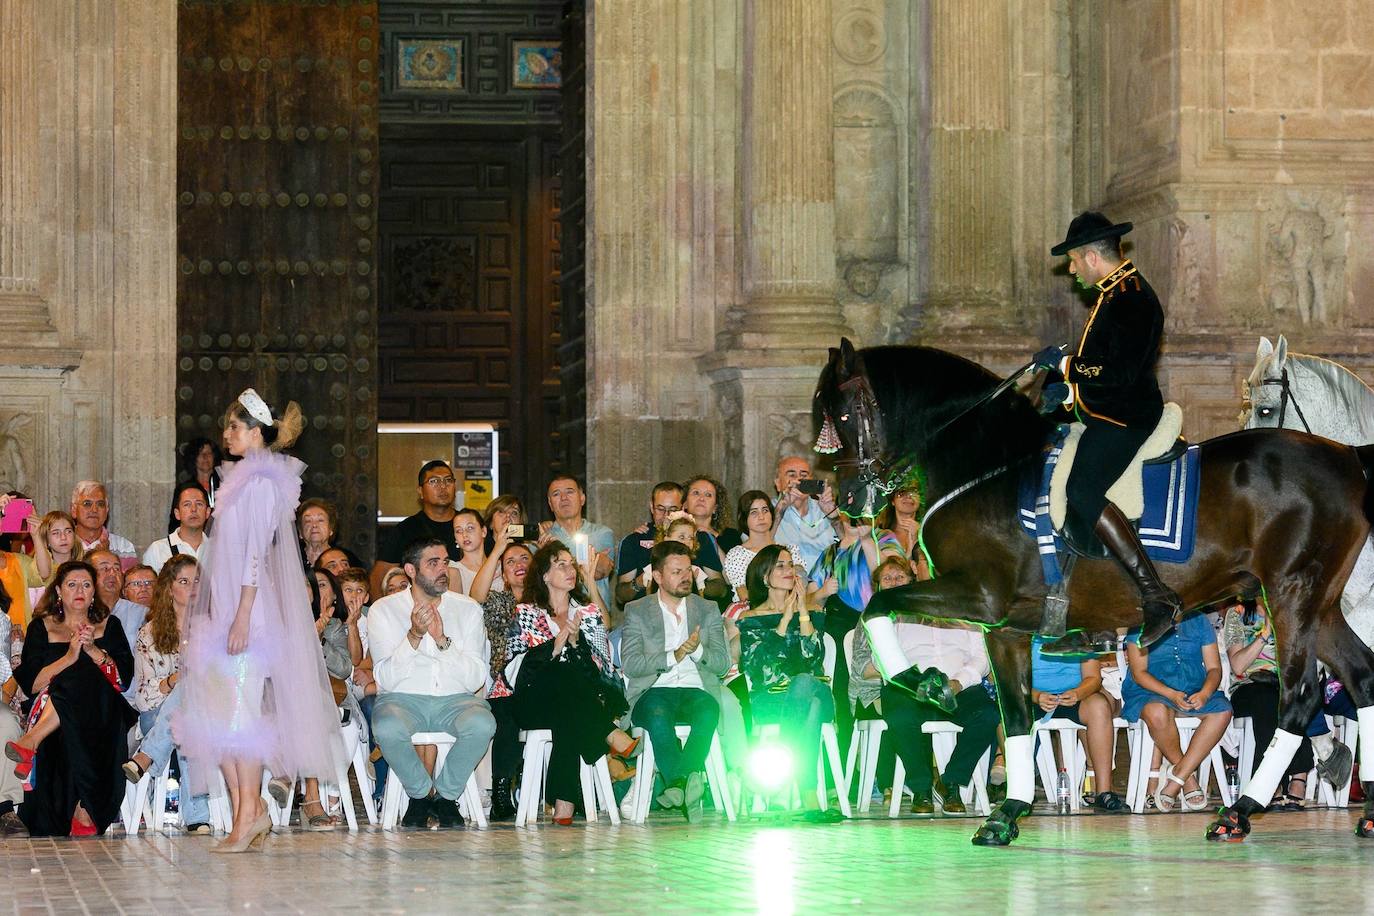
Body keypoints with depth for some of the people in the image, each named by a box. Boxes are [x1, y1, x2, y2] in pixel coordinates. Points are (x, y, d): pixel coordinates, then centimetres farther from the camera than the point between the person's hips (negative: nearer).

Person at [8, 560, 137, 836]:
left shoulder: (109, 625, 21)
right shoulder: (41, 628, 18)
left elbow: (125, 678, 6)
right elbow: (30, 684, 2)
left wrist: (93, 650, -9)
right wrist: (69, 656, -10)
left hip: (102, 710, 0)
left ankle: (31, 743, -51)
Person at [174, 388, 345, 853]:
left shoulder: (262, 482, -9)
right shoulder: (239, 479, 18)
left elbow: (257, 553, -16)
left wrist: (243, 616, -21)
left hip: (250, 608, -9)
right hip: (223, 606, 9)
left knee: (239, 710, -10)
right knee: (216, 710, 5)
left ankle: (248, 813, -7)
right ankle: (248, 810, 5)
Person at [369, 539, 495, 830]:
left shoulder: (468, 609, 5)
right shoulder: (383, 610, 0)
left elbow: (476, 680, -4)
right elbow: (386, 679, -10)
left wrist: (442, 641, -18)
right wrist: (414, 636, -22)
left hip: (455, 699, 1)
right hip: (403, 699, -1)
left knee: (482, 724, -33)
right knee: (388, 728, -37)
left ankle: (445, 793, -8)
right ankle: (422, 793, -8)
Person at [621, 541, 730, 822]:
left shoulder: (708, 610, 19)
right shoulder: (637, 611, 12)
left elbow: (723, 663, 10)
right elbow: (629, 664, -2)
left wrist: (698, 650, -10)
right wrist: (673, 656, -12)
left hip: (696, 689, 2)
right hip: (655, 691, -2)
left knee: (708, 711, -35)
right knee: (657, 714, -38)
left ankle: (677, 783, -42)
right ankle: (687, 786, -40)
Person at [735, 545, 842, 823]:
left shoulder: (811, 613, 19)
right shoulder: (750, 619, 13)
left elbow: (813, 656, -1)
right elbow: (760, 665, -6)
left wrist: (803, 611, -3)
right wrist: (786, 619, -5)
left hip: (815, 693, 1)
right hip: (768, 701, -1)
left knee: (803, 683, -39)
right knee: (810, 706, -38)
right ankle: (809, 798, -45)